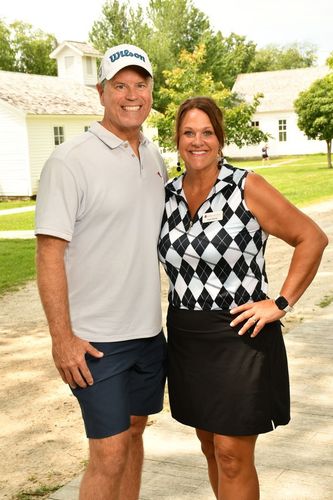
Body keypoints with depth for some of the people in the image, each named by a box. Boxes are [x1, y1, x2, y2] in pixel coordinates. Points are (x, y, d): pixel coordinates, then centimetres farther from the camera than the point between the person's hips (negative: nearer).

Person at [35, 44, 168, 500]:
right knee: (109, 454, -2)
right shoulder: (70, 162, -13)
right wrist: (62, 338, -18)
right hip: (96, 339, -6)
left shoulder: (155, 159, 8)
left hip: (149, 331, 7)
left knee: (133, 433, 18)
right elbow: (49, 252, -15)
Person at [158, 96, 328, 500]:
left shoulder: (246, 188, -10)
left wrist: (282, 303, -12)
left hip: (239, 336, -5)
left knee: (233, 455, -1)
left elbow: (312, 238, -8)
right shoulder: (167, 195, 5)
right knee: (211, 448, 16)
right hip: (187, 340, 6)